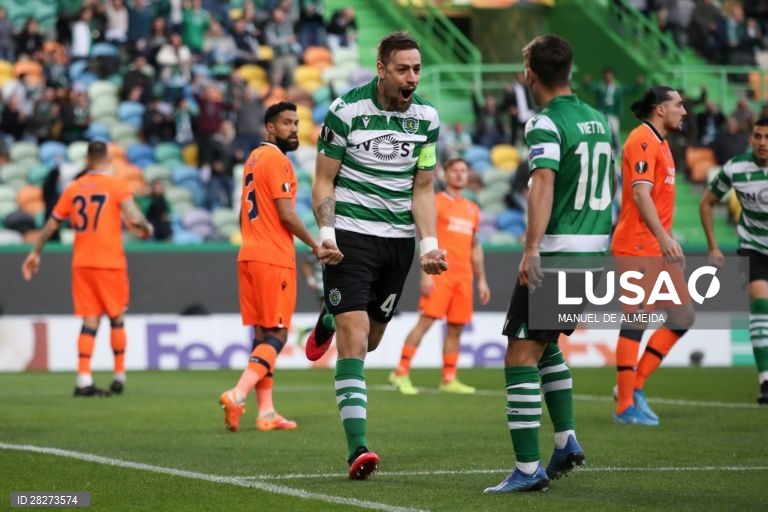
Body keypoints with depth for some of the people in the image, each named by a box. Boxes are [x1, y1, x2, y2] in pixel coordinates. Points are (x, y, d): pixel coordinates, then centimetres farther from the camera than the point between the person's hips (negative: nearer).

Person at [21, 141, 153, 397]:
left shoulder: (73, 188, 7)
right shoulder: (117, 185, -5)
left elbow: (51, 224, 12)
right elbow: (134, 218, -18)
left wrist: (35, 253, 22)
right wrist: (146, 228, 4)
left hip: (81, 263, 3)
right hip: (110, 262, -3)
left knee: (89, 322, 3)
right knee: (117, 319, 11)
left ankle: (84, 381, -7)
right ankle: (119, 378, 13)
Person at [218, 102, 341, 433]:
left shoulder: (254, 158, 18)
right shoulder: (277, 160, -10)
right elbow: (286, 214, -15)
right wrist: (317, 248, -8)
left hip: (248, 256, 9)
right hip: (274, 258, -9)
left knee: (263, 336, 8)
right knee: (276, 335, -6)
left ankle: (266, 412, 7)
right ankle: (237, 394, -20)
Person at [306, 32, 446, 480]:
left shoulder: (427, 118, 2)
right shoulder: (346, 110, -10)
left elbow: (422, 189, 8)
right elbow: (324, 180, -4)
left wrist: (428, 243, -4)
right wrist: (325, 231, -17)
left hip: (398, 237, 4)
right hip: (350, 234, -4)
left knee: (370, 340, 15)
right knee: (354, 338, -15)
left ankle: (329, 321, 51)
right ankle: (358, 447, -17)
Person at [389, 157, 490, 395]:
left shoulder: (473, 210, 18)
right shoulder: (436, 203, 0)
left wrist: (481, 280, 17)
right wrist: (426, 274, -14)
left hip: (464, 276, 6)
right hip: (440, 273, -6)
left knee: (456, 327, 4)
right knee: (426, 320, -13)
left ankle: (449, 379, 9)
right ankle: (401, 373, -11)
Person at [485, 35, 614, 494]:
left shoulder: (545, 124, -11)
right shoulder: (599, 120, 12)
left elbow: (544, 185, -25)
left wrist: (532, 249, -33)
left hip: (556, 252, -8)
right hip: (596, 250, 8)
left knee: (521, 357, -4)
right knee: (547, 344, 25)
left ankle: (529, 469, -8)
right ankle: (567, 442, 19)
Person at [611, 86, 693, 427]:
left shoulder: (659, 142, 18)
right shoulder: (643, 141, -12)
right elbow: (641, 194, -22)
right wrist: (664, 238, -28)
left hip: (658, 248, 10)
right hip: (637, 246, -10)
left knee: (682, 317, 8)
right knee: (635, 321, -8)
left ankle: (634, 386, 12)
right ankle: (626, 405, -4)